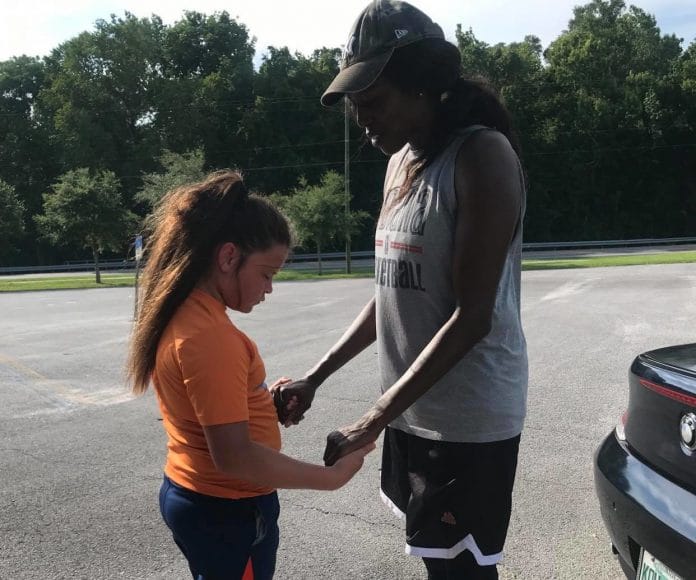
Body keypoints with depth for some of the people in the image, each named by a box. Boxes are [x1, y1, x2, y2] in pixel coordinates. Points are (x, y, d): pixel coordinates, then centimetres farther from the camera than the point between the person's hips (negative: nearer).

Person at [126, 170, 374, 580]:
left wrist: (260, 400, 2)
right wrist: (332, 476, -22)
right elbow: (234, 456, -29)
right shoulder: (210, 336, -27)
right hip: (227, 512, -9)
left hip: (193, 496, 9)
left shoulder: (182, 315, 2)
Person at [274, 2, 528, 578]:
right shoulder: (401, 162, 10)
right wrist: (316, 378, 9)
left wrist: (374, 418, -21)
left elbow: (472, 316, -20)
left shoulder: (482, 155, -15)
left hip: (468, 419, -7)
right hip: (414, 408, 8)